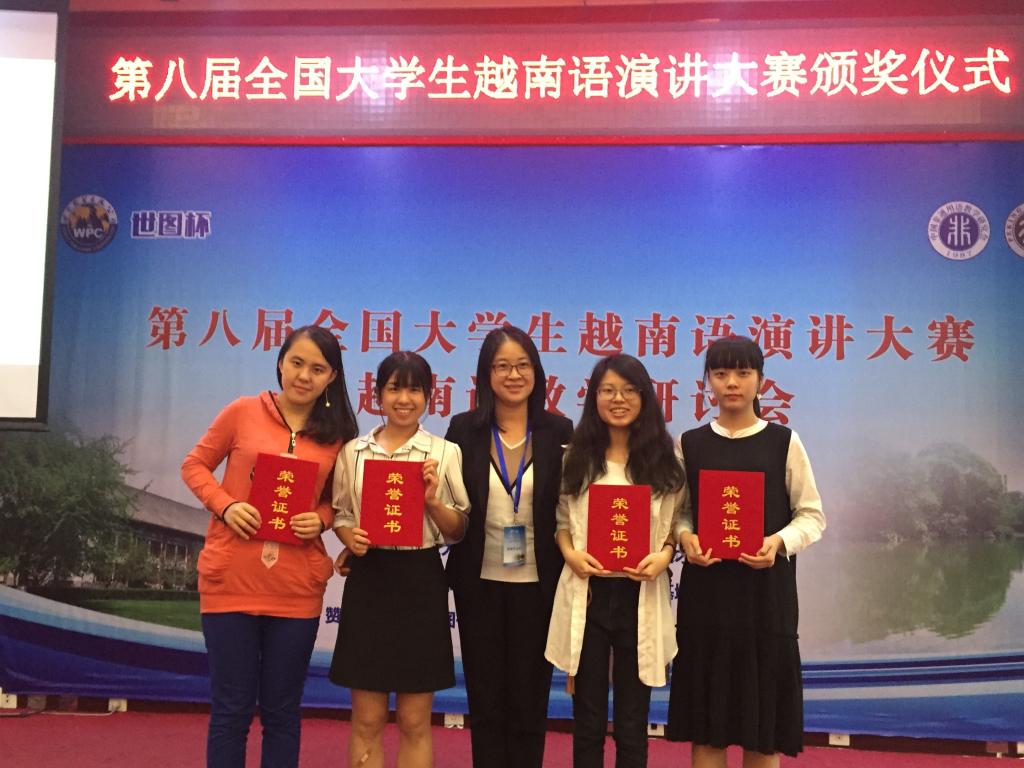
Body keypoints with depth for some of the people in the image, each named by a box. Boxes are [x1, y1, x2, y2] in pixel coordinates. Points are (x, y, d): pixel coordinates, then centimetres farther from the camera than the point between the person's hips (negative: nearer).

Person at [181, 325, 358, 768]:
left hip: (296, 589, 2)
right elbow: (194, 466, 6)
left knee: (282, 712, 12)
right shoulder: (243, 412, -2)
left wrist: (320, 520, -9)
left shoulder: (338, 434, 3)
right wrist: (225, 505, -11)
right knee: (231, 710, 7)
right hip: (231, 580, -1)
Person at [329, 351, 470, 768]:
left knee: (415, 721, 8)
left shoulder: (446, 452, 1)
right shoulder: (353, 451, 6)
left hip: (421, 581, -1)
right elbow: (339, 514, 12)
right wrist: (351, 538, -9)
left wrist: (433, 501, -16)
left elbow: (459, 532, 2)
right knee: (367, 719, 8)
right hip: (368, 580, 1)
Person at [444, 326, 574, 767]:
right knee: (486, 700, 11)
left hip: (537, 583, 0)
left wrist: (571, 572, -7)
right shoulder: (464, 430, 0)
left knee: (530, 701, 9)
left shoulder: (559, 431, -1)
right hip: (480, 582, 1)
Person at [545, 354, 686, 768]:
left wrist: (664, 555, -13)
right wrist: (569, 553, -9)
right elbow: (561, 519, 9)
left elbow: (677, 521, 6)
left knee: (632, 718, 9)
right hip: (586, 592, 1)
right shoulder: (576, 456, 5)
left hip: (641, 596, 0)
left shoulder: (664, 458, 4)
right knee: (588, 714, 10)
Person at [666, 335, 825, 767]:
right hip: (705, 590, 1)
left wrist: (780, 541, -16)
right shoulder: (689, 444, 5)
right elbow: (677, 510, 9)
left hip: (766, 591, -1)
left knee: (763, 717, 5)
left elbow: (812, 515, 2)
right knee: (704, 717, 6)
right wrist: (685, 537, -12)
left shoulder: (785, 442, 1)